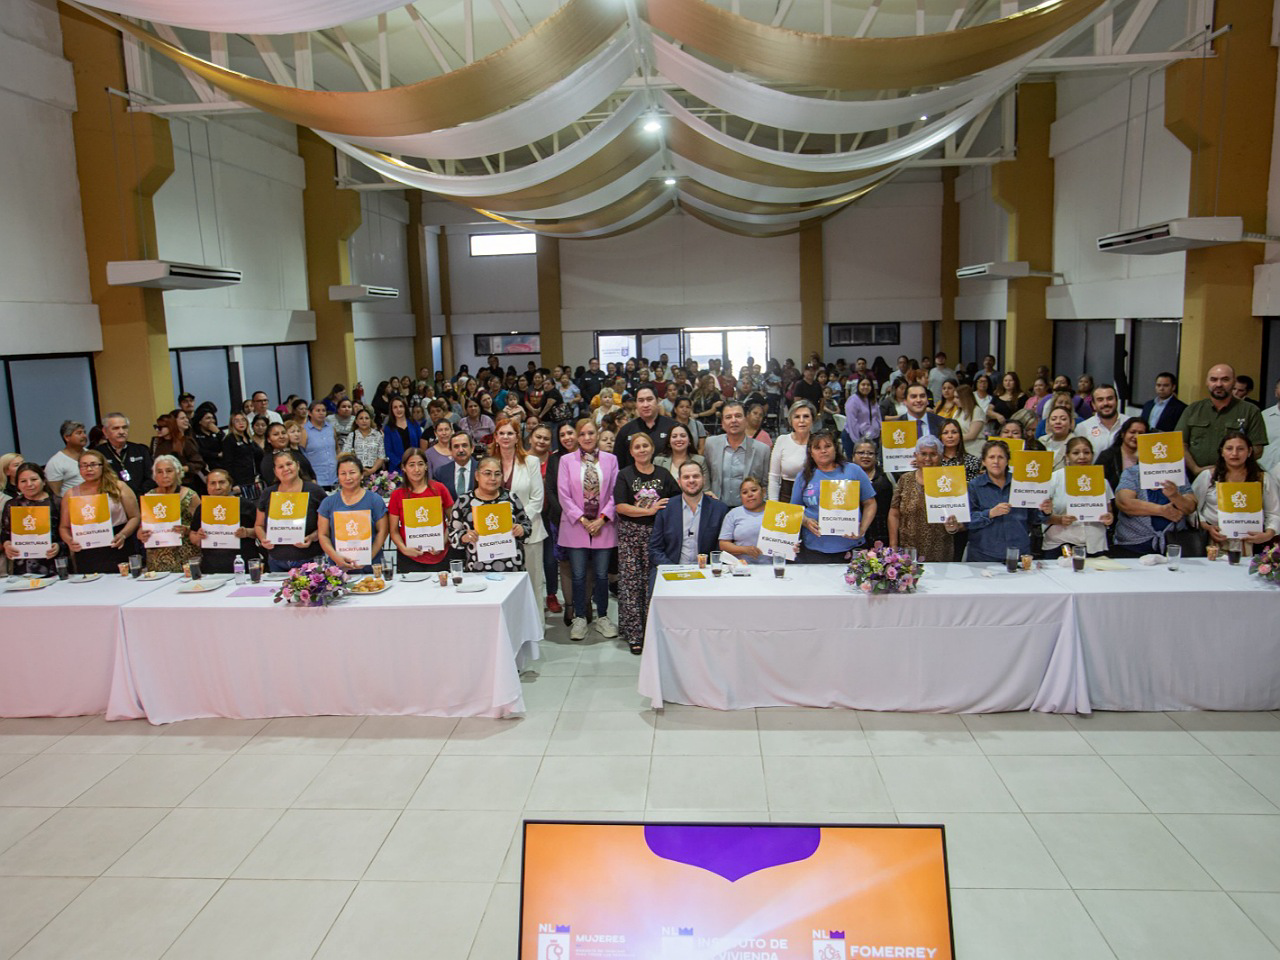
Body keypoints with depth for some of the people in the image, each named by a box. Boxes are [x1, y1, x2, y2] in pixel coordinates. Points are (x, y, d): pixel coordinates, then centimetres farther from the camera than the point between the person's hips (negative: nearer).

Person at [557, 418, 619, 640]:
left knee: (602, 575, 6)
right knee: (578, 576, 4)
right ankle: (579, 618, 16)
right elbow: (564, 495, -2)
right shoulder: (567, 460, 2)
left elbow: (615, 493, 2)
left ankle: (602, 617, 20)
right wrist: (582, 520, -9)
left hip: (603, 526, 1)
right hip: (576, 527, -1)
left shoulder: (610, 460, 5)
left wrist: (602, 518, -8)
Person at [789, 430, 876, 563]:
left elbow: (870, 504, 7)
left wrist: (862, 529, -7)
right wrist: (806, 521, -9)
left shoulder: (853, 471, 6)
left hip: (850, 545, -1)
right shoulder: (804, 476, 9)